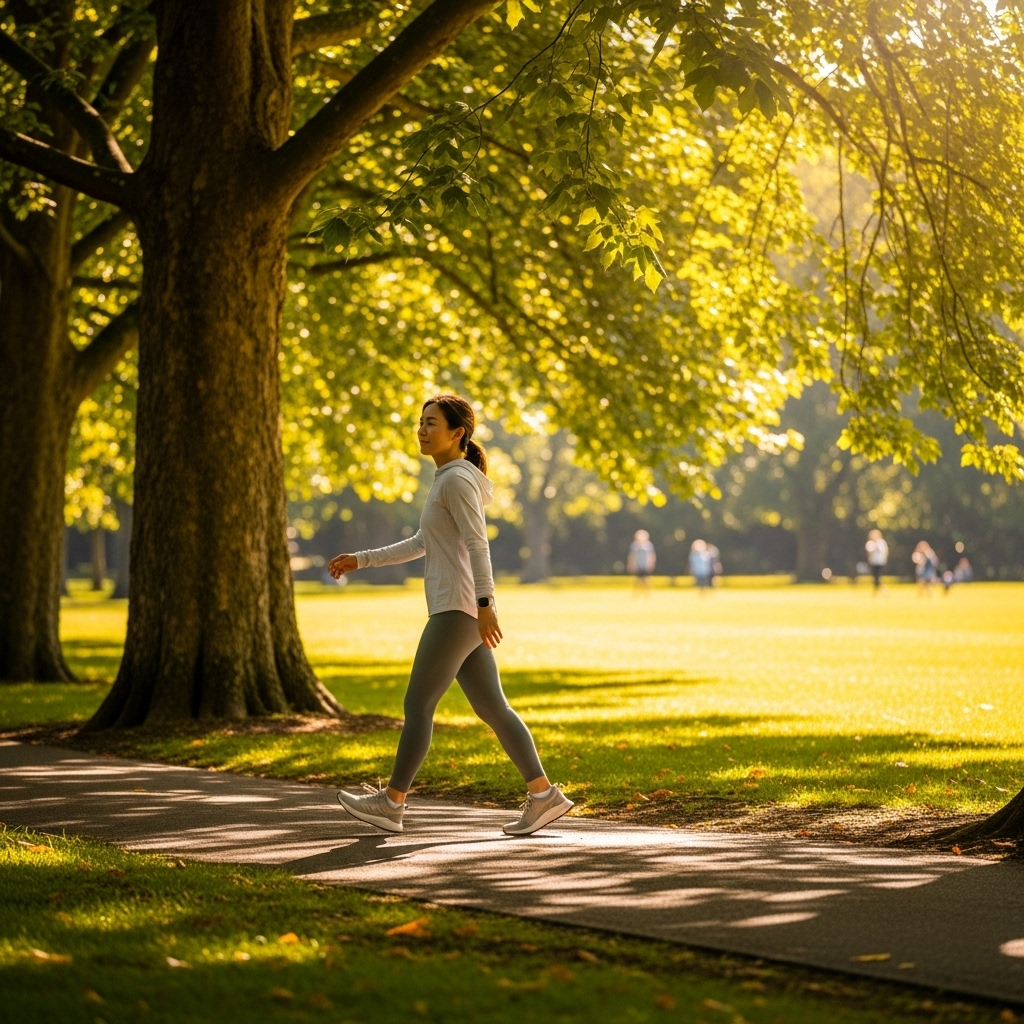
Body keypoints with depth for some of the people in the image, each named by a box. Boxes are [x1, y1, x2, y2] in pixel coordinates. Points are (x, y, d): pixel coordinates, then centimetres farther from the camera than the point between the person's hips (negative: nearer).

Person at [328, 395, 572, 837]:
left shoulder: (458, 480, -10)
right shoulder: (449, 480, 20)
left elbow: (477, 545, -20)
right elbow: (423, 544, 28)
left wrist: (484, 604, -28)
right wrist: (362, 559, 27)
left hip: (458, 610, -10)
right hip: (458, 612, 10)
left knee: (417, 704, -3)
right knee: (491, 708, 7)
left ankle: (391, 802, 3)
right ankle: (543, 795, 5)